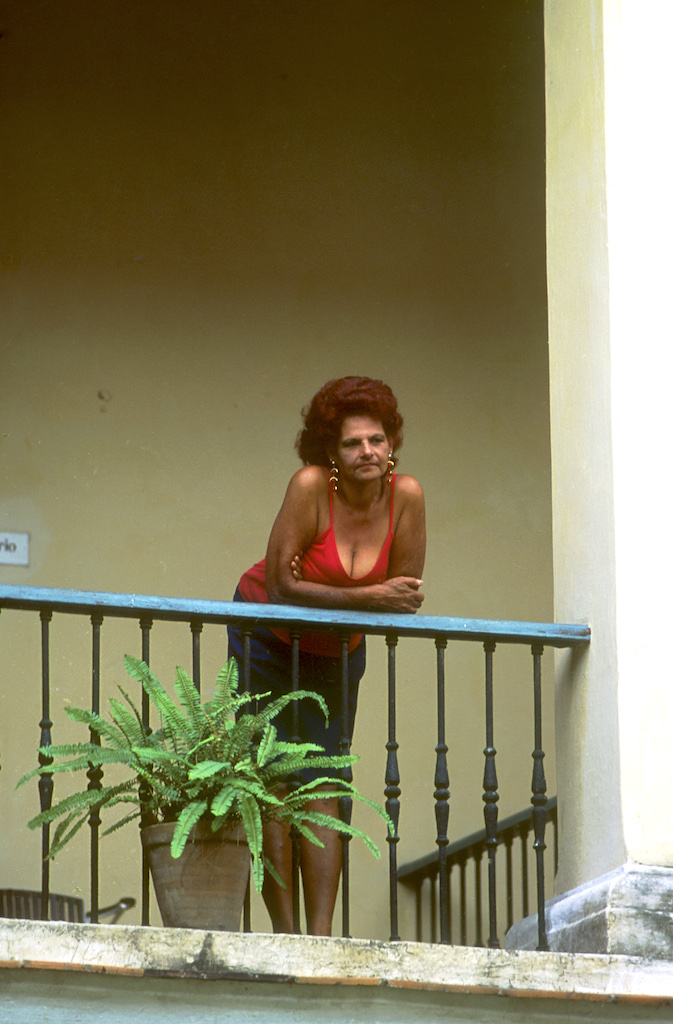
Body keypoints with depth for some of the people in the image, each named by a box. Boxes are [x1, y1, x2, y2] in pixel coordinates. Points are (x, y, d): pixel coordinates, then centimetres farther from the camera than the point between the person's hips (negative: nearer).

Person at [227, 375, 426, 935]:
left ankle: (321, 934, -5)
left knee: (325, 790, -3)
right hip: (267, 641, -3)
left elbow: (406, 595, -12)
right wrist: (368, 598, -31)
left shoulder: (406, 495, -17)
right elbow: (281, 585, -27)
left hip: (339, 653, 3)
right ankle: (285, 931, -6)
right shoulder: (310, 486, -27)